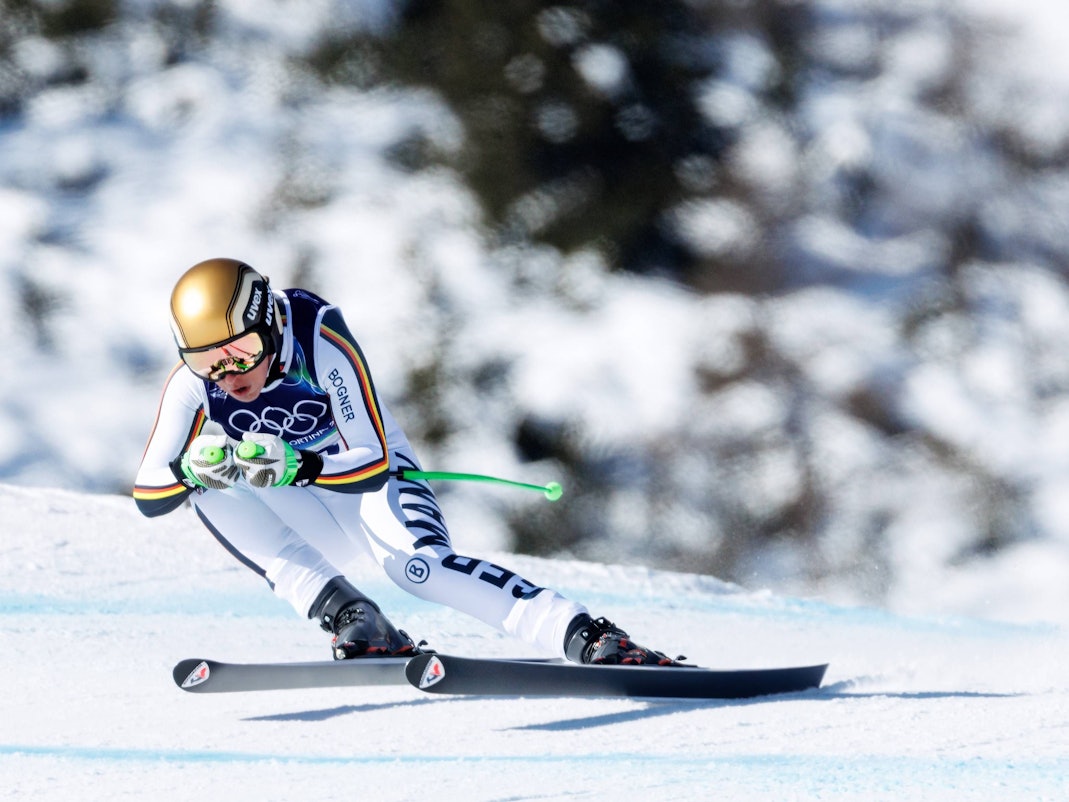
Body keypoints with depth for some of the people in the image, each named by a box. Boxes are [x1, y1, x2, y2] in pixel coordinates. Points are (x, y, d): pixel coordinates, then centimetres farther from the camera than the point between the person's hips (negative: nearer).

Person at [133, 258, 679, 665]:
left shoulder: (323, 346, -29)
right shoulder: (193, 385, -19)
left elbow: (373, 464, -32)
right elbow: (147, 496, -20)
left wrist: (295, 467, -50)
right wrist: (193, 469, -42)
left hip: (373, 479, -4)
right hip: (307, 520, 4)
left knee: (418, 564, -34)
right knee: (208, 489, -24)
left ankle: (586, 638, -37)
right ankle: (354, 622, -29)